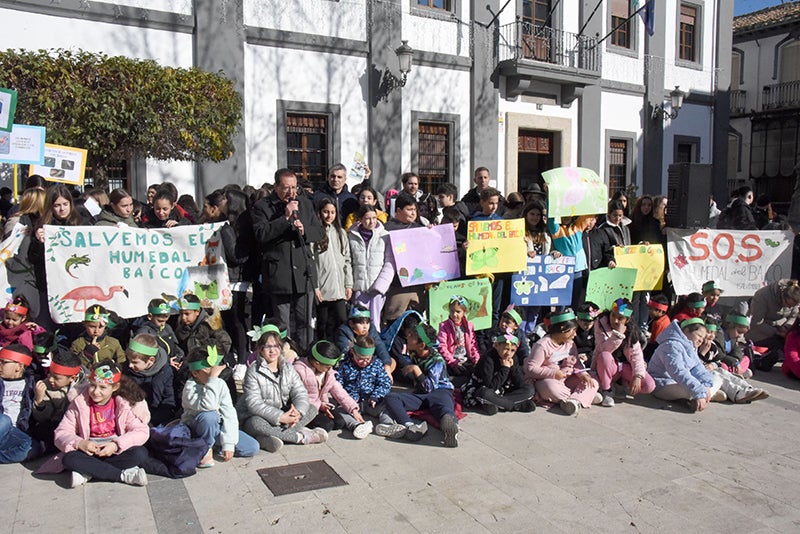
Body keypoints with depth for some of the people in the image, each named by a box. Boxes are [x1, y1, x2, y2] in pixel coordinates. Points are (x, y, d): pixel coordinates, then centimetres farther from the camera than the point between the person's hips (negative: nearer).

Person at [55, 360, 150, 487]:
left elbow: (141, 431, -13)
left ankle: (88, 473, -21)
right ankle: (124, 475, -27)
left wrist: (116, 445, -27)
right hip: (89, 451, 1)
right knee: (69, 459, -30)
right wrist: (79, 443, -25)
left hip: (115, 451, -1)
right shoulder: (79, 404, -4)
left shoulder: (124, 404, -8)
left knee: (141, 454, -30)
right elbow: (61, 433, -4)